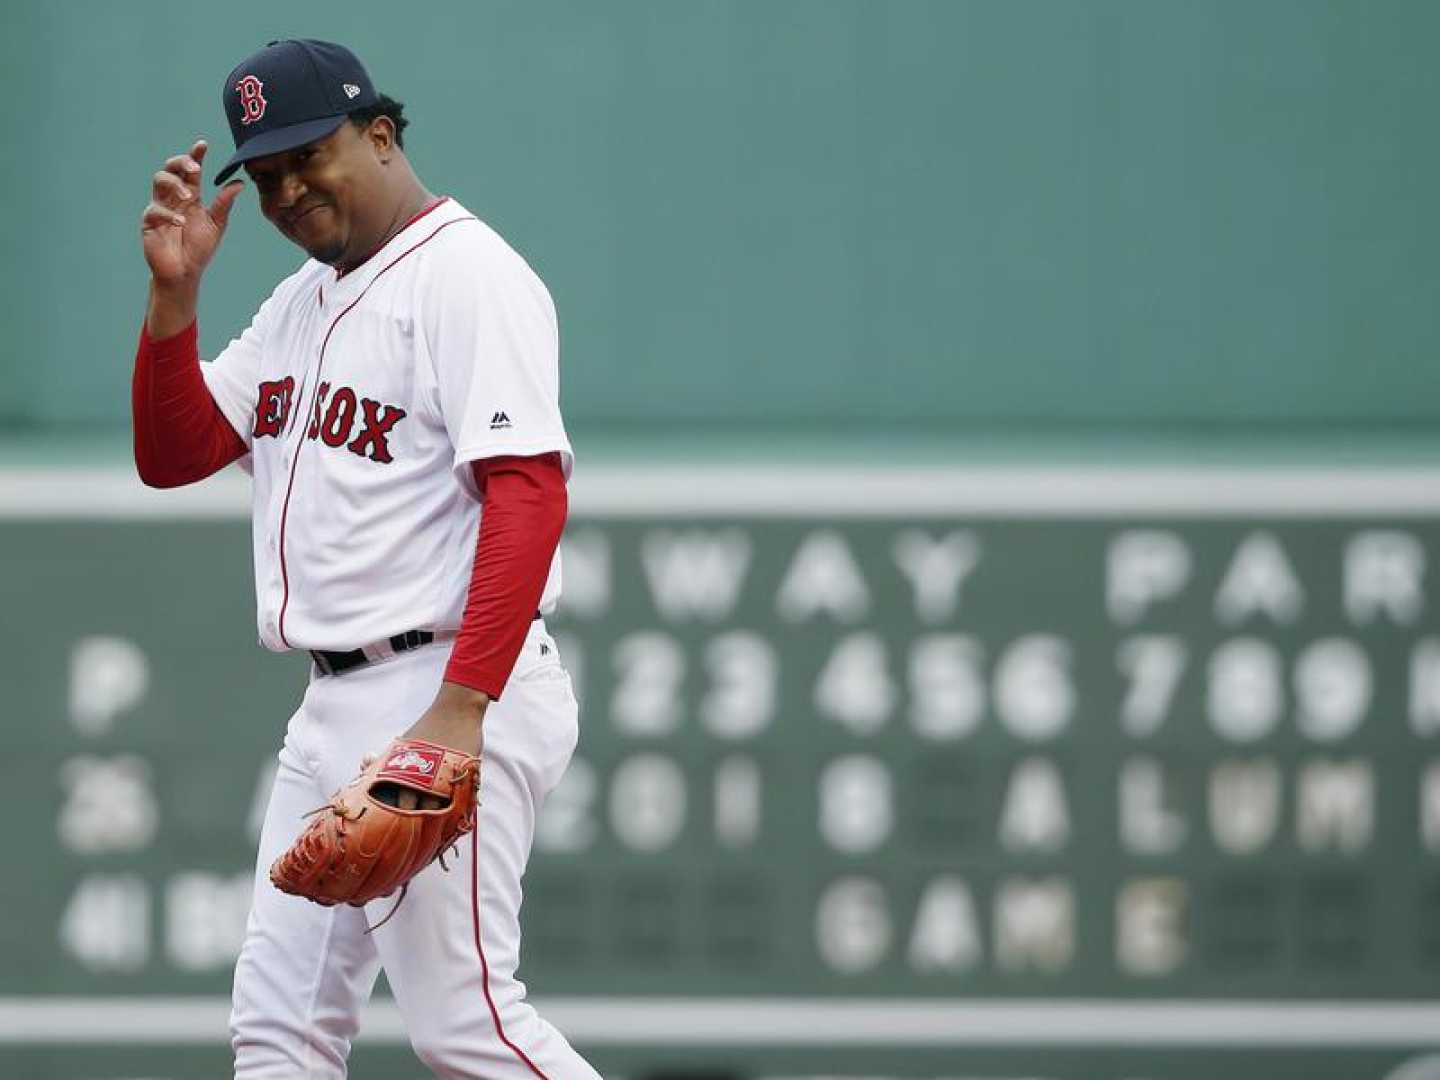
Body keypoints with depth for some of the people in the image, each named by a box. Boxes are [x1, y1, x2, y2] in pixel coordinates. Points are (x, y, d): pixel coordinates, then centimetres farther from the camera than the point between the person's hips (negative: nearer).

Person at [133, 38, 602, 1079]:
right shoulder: (302, 299, 18)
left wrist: (461, 710, -29)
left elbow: (528, 494, -21)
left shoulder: (468, 274, -12)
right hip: (334, 709, 9)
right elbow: (172, 456, 18)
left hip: (447, 690, -9)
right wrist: (175, 292, 1)